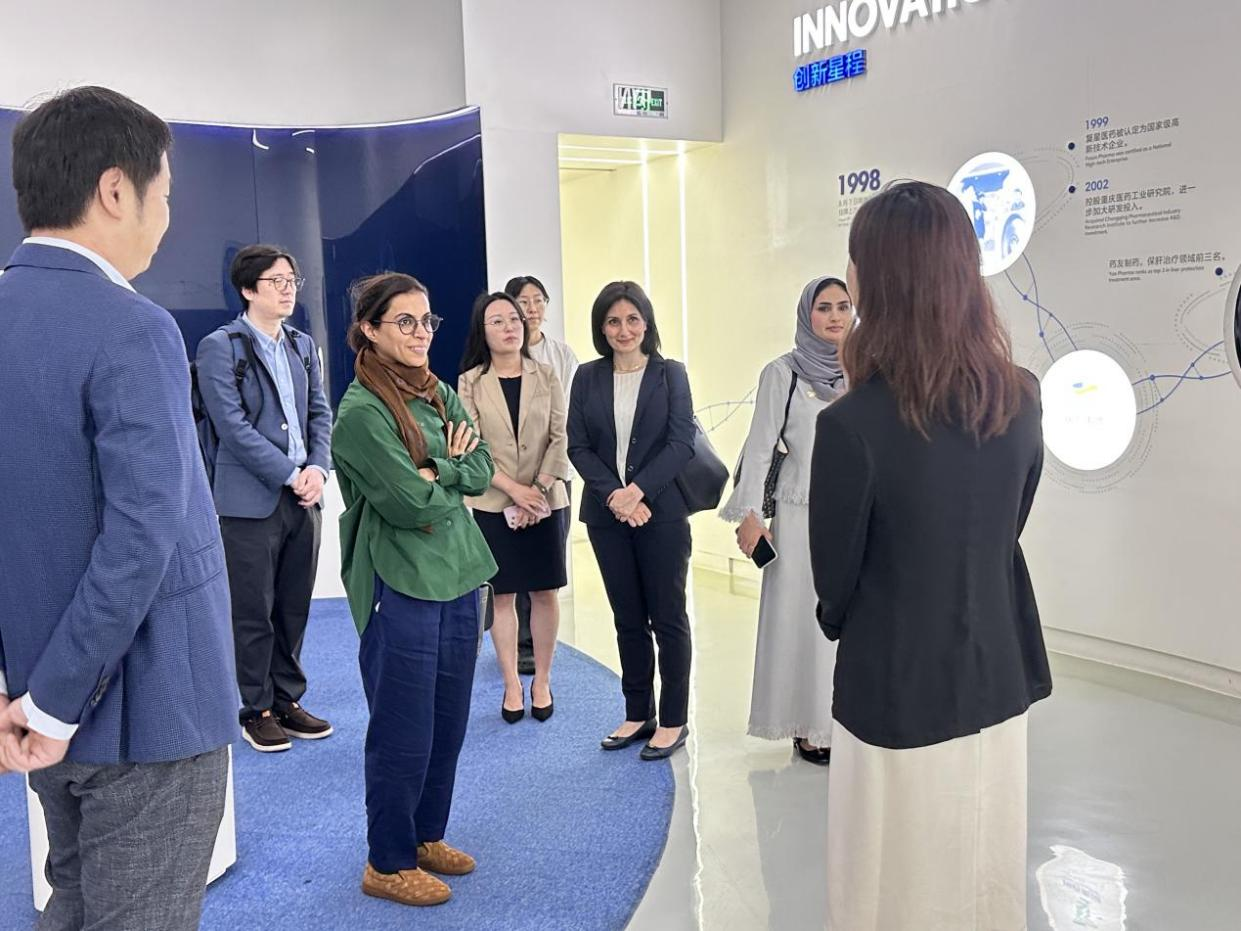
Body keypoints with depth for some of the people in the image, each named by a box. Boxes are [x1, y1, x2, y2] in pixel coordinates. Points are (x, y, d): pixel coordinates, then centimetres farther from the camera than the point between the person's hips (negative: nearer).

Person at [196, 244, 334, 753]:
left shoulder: (303, 344, 13)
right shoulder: (220, 346, -6)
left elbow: (320, 412, 11)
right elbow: (232, 425, -13)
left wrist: (318, 468, -5)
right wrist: (291, 474, -15)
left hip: (303, 496, 6)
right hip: (251, 498, -6)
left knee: (294, 609, 12)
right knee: (254, 613, 4)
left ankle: (288, 701, 24)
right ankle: (257, 710, 17)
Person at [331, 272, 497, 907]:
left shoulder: (439, 395, 10)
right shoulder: (362, 412, -14)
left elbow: (482, 470, 3)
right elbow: (411, 503, -19)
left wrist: (436, 472, -12)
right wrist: (455, 478, -3)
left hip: (458, 576, 7)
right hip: (401, 586, -7)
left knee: (447, 724, 16)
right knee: (403, 733, 4)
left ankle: (426, 835, 35)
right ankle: (388, 863, 23)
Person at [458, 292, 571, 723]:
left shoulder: (546, 377, 3)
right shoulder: (470, 382, 1)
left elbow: (560, 440, -1)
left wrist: (539, 490, -12)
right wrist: (514, 490, -15)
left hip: (545, 500, 1)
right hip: (493, 504, -1)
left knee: (545, 592, 5)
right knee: (502, 595, 5)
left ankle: (542, 681, 18)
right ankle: (512, 685, 15)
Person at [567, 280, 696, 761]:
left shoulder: (670, 374, 0)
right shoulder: (588, 377, 6)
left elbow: (682, 442, -7)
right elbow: (578, 445, 1)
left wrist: (638, 490, -17)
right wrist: (612, 494, -13)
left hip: (661, 512, -3)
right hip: (607, 514, 3)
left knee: (667, 618, 4)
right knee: (628, 619, 12)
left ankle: (673, 720, 15)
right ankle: (638, 714, 24)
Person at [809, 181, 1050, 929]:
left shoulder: (852, 425, -24)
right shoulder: (1022, 399, -5)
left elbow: (835, 577, -11)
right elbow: (1001, 537, 7)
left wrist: (842, 623, 10)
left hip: (900, 690, -5)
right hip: (998, 677, 6)